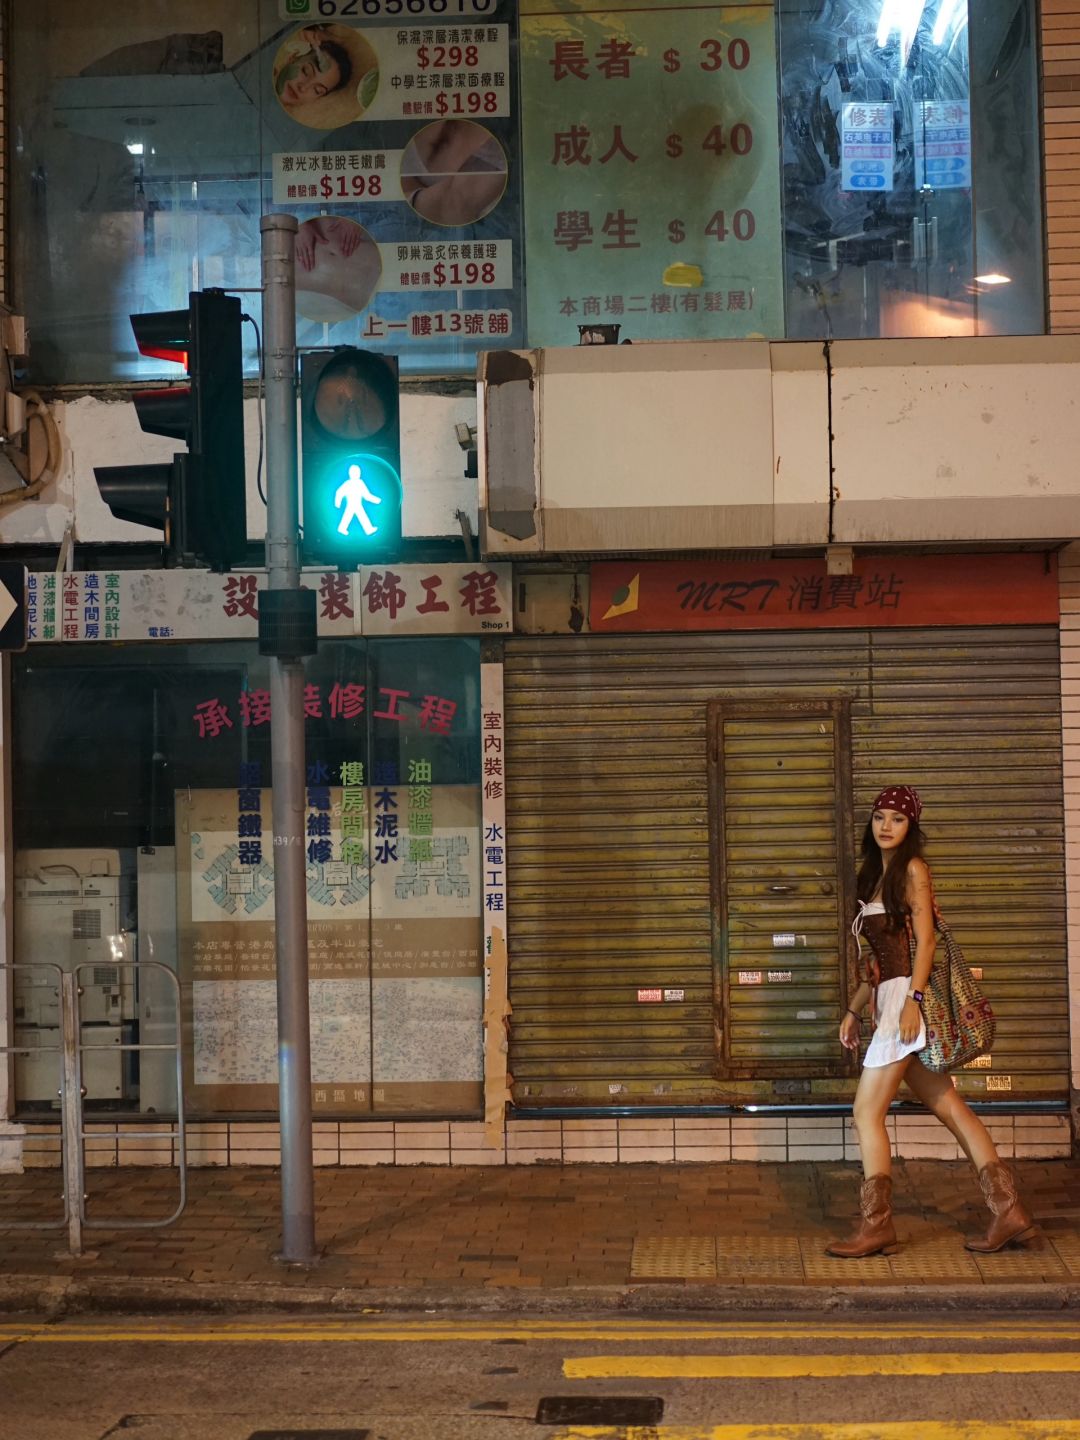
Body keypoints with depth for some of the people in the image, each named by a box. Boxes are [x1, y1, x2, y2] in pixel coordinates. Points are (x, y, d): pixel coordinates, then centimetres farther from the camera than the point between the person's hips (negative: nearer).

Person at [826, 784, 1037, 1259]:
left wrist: (912, 1000, -21)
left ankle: (877, 1225, -4)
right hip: (888, 999, 8)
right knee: (951, 1110, 5)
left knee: (867, 1111, -7)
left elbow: (924, 939, -13)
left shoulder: (912, 869, -4)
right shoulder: (876, 875, 20)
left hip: (907, 997, -8)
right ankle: (1008, 1211, 5)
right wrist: (854, 1009, 21)